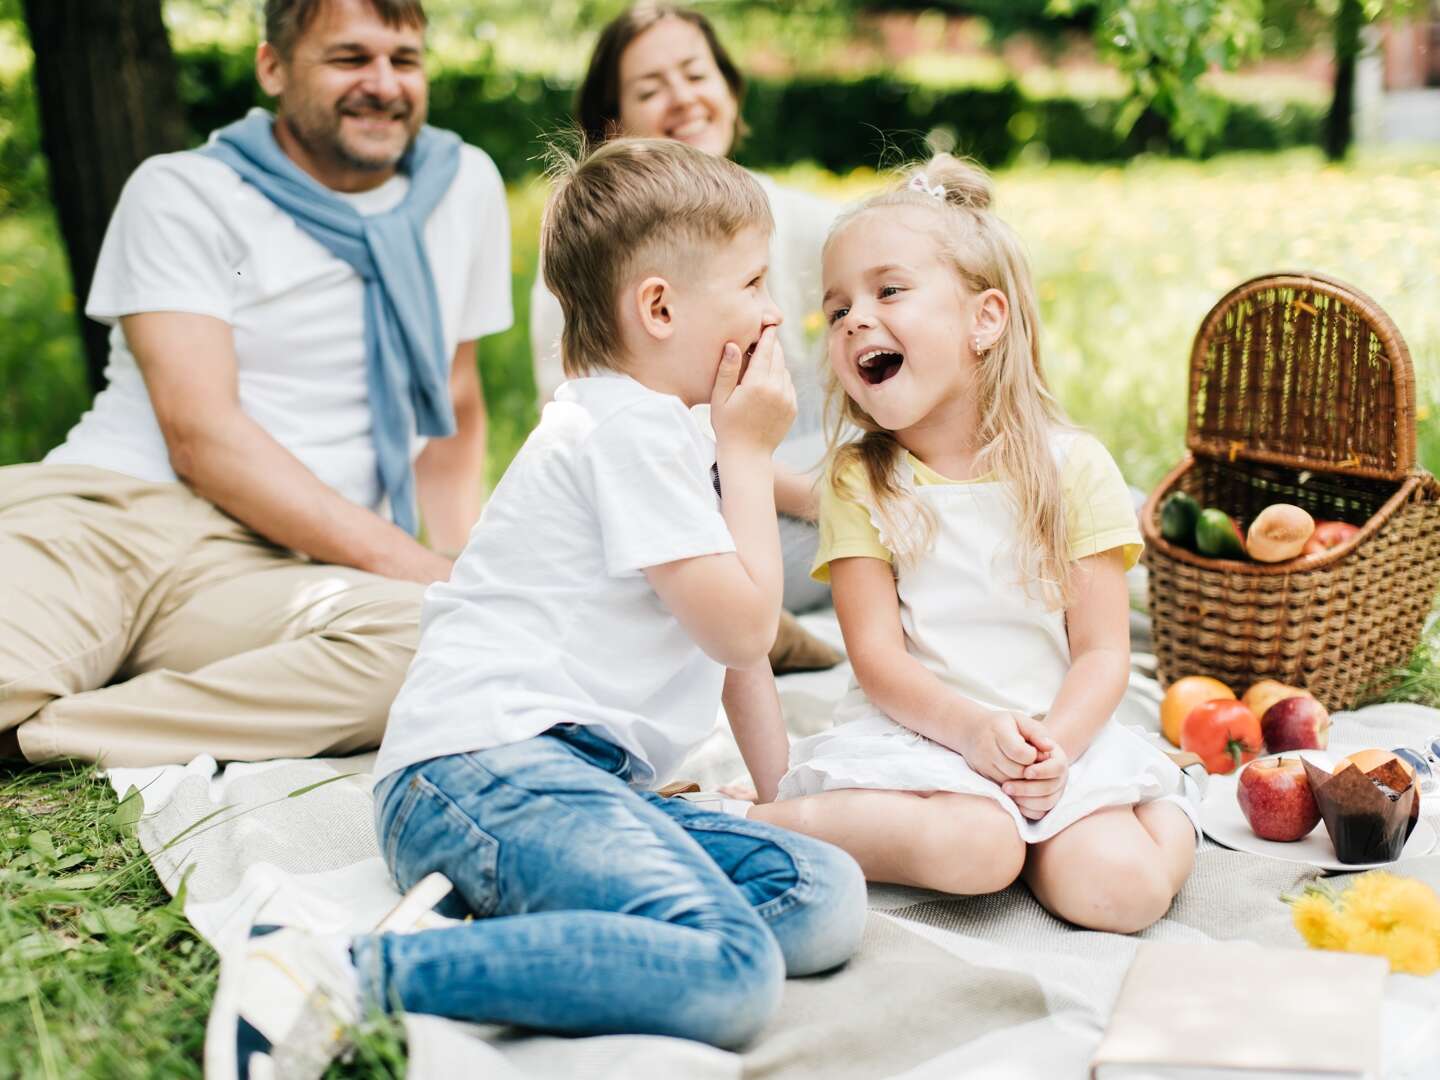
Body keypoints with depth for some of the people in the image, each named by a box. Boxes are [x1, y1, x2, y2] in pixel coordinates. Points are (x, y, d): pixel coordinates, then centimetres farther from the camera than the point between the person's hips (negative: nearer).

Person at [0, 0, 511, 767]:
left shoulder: (466, 187, 18)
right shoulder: (181, 194, 7)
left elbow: (455, 412, 27)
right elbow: (201, 432, -6)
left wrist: (460, 574, 12)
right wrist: (407, 561, -14)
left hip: (273, 571, 5)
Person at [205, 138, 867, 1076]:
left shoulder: (661, 431, 27)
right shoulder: (633, 429, -5)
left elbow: (732, 628, 32)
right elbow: (740, 626, -5)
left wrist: (786, 789, 29)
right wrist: (749, 453, 6)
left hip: (572, 776, 10)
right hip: (488, 766, -10)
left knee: (827, 899, -8)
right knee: (734, 977, -30)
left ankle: (499, 922, -13)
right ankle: (358, 978, -25)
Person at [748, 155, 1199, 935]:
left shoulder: (1074, 467, 1)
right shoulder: (859, 480, 1)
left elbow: (1103, 652, -1)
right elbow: (877, 654, -6)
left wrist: (1055, 743, -20)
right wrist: (973, 727, -24)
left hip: (1057, 737, 1)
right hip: (916, 732, 0)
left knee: (1119, 887, -26)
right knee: (973, 848, -33)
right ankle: (763, 824, -14)